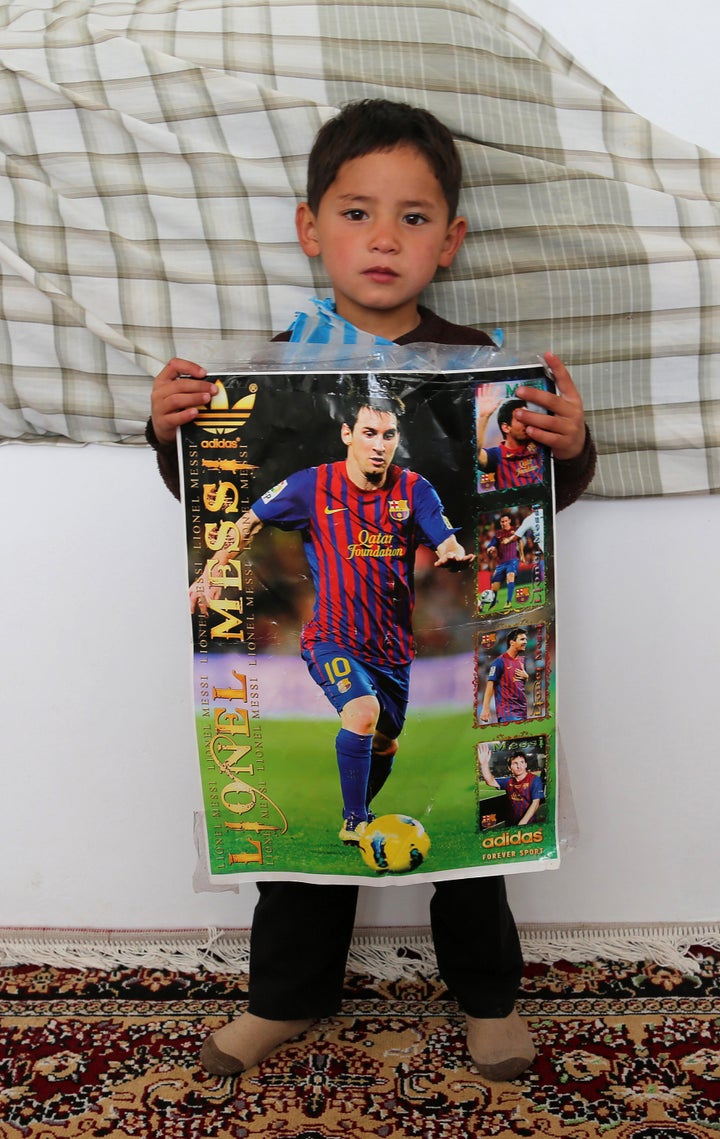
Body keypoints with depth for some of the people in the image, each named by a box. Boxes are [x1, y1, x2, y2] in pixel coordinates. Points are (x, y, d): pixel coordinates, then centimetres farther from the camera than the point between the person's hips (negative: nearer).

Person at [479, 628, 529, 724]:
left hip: (522, 708, 8)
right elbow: (490, 684, -14)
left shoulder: (522, 659, 15)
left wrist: (526, 677, 2)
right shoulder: (500, 661, -9)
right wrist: (485, 708, -22)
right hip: (507, 710, -8)